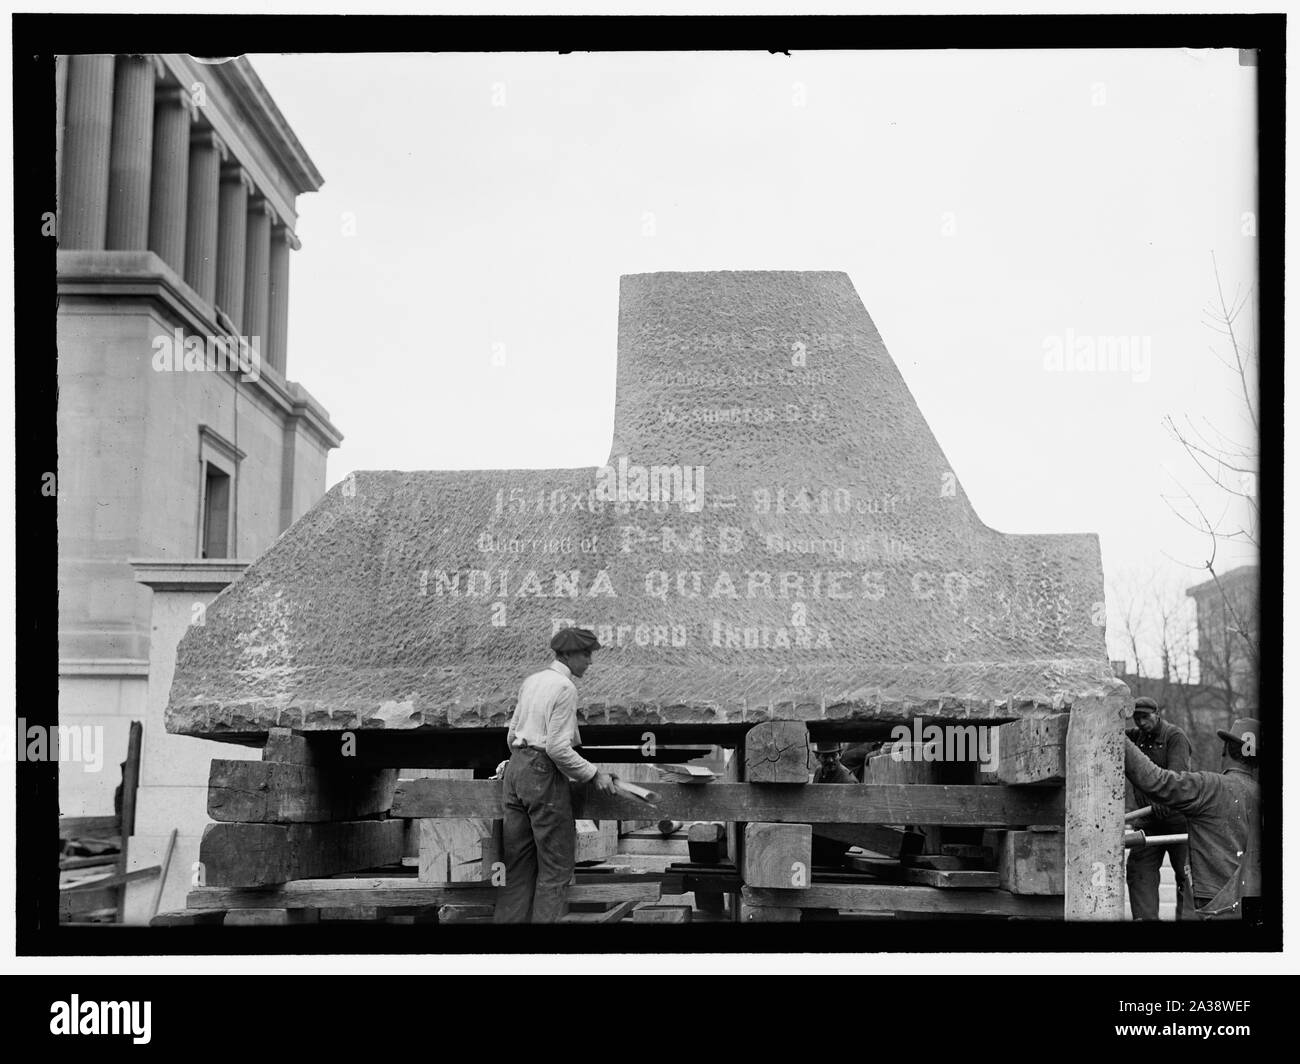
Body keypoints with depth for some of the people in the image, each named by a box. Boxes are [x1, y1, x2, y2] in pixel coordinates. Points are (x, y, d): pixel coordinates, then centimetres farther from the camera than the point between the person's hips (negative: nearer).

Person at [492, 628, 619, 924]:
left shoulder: (532, 681, 14)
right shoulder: (565, 688, -12)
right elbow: (558, 747, -18)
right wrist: (593, 775, -11)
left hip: (516, 766, 9)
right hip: (544, 774, -9)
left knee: (518, 863, 12)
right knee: (555, 866, -2)